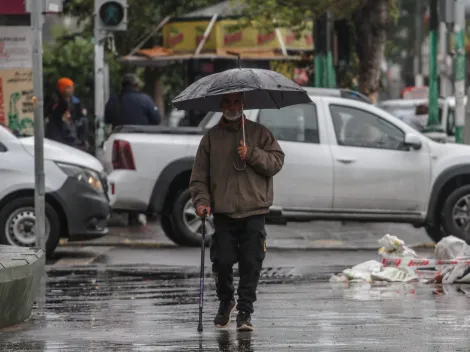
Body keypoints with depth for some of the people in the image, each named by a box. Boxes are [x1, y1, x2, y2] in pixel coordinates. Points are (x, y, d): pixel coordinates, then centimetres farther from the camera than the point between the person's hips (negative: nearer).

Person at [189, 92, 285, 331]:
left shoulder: (259, 133, 10)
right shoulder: (211, 137, 11)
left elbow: (276, 162, 2)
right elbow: (199, 175, 10)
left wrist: (252, 154, -13)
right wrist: (202, 201, -5)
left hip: (254, 212, -1)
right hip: (223, 213, 1)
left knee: (251, 263, -5)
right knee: (222, 261, -3)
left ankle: (245, 311, 4)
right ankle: (225, 302, 22)